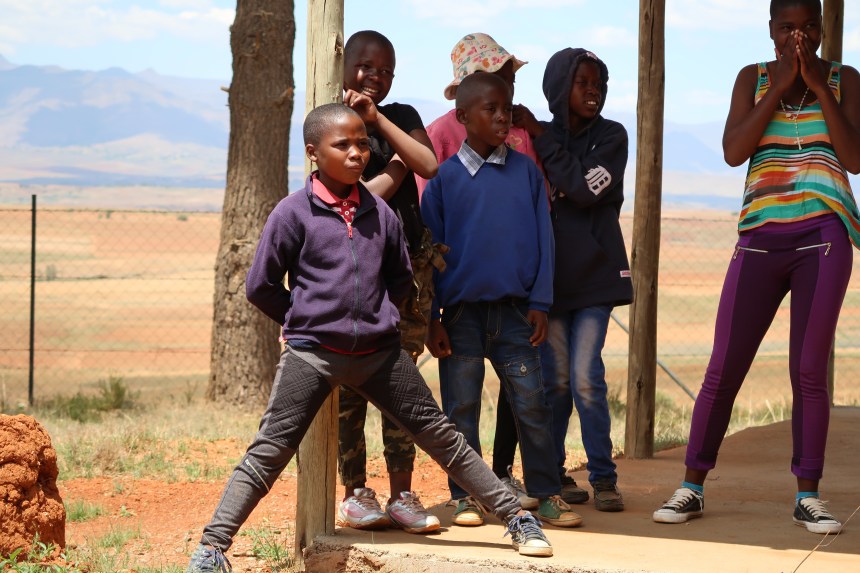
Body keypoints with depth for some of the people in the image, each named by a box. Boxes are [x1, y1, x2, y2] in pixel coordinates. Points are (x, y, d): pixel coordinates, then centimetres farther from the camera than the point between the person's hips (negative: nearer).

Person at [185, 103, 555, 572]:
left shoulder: (379, 213, 6)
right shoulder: (293, 213, -6)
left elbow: (400, 278, 21)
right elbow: (261, 286, -1)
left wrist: (375, 316, 12)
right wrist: (304, 322, 6)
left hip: (380, 352, 4)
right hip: (312, 354, -3)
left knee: (440, 435, 6)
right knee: (269, 450, -9)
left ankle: (516, 518, 12)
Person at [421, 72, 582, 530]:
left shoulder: (525, 171, 5)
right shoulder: (445, 178, 1)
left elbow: (543, 239, 7)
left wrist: (540, 303, 1)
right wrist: (431, 319, 0)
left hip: (515, 311, 1)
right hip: (461, 313, -1)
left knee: (531, 403, 0)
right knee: (462, 408, 4)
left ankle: (546, 495, 7)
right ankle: (466, 497, 14)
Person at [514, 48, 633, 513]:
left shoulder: (611, 137, 1)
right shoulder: (538, 139, 6)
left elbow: (585, 189, -14)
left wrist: (542, 139, -9)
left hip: (594, 276, -2)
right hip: (549, 276, 2)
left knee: (586, 378, -11)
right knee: (555, 380, 4)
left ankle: (603, 478, -2)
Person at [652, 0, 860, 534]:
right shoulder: (753, 78, 10)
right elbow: (733, 151, -4)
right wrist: (780, 85, -8)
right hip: (761, 238, 1)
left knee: (809, 370, -2)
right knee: (723, 369, -2)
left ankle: (808, 495, 7)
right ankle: (693, 488, 6)